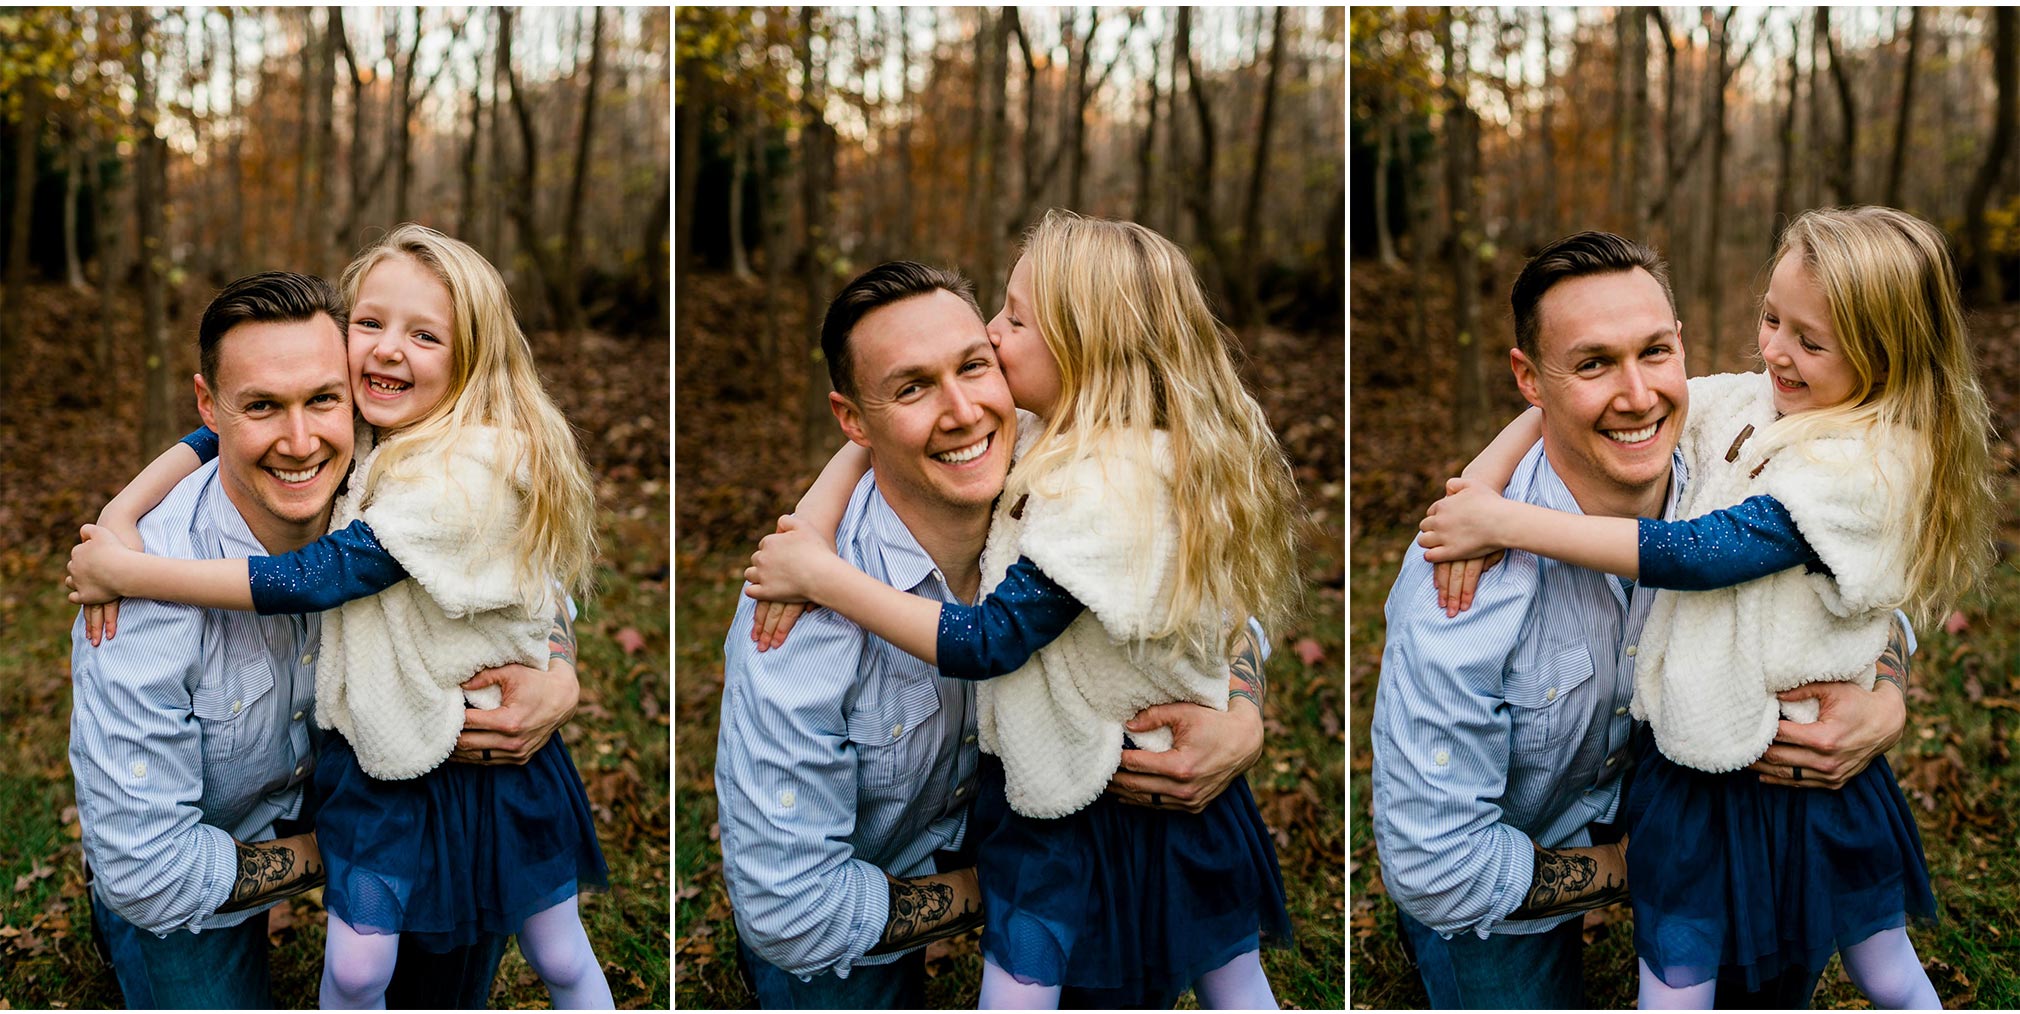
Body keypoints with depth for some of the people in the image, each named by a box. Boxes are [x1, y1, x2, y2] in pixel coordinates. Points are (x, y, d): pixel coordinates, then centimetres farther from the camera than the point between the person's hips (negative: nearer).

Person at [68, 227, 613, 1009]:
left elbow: (317, 577, -27)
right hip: (382, 755, 5)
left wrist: (130, 572, -21)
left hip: (495, 760, -5)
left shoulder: (475, 465, -26)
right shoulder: (354, 439, -3)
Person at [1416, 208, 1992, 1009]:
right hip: (1698, 754, 5)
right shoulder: (1746, 403, -2)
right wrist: (1479, 490, -16)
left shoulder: (1861, 469, -22)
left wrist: (1506, 523, -26)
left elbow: (1698, 553, -27)